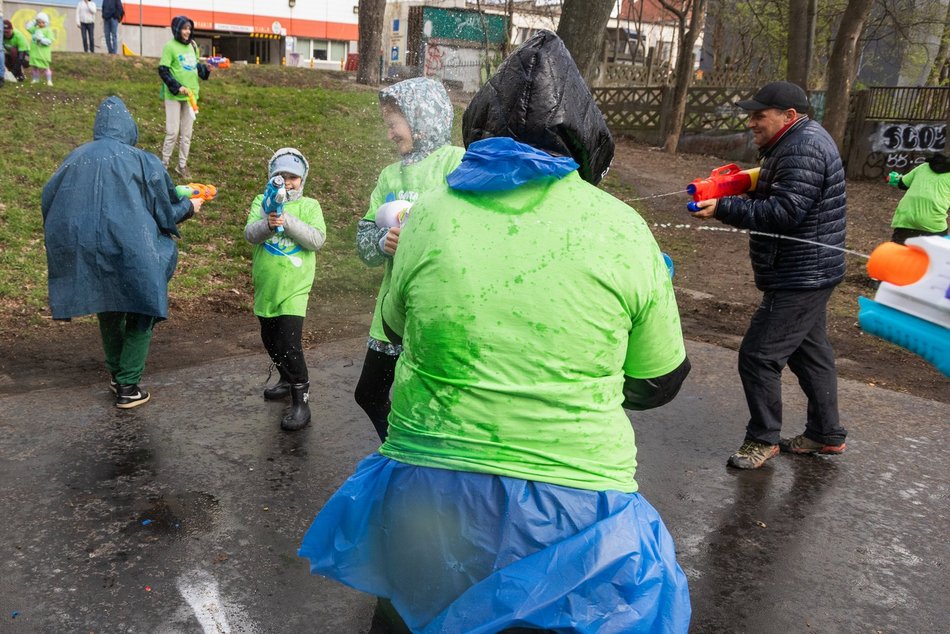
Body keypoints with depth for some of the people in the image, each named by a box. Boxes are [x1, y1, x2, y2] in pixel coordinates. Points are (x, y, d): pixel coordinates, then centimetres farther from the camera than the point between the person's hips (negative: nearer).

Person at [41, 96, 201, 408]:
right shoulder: (142, 162, -5)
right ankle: (128, 386, 11)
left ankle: (116, 374, 35)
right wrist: (190, 206, 20)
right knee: (141, 313, 12)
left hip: (83, 253, 5)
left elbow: (48, 201, 13)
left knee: (108, 312, 25)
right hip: (129, 251, -4)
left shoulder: (75, 158, 6)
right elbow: (166, 212, 0)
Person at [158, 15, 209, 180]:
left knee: (186, 133, 10)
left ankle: (182, 165, 20)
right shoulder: (170, 46, -9)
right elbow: (163, 71, -12)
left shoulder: (192, 46, 10)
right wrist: (177, 87, -20)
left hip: (191, 94, 6)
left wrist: (206, 69, -2)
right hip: (174, 96, -6)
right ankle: (164, 164, 8)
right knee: (173, 132, -5)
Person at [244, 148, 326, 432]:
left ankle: (301, 401, -1)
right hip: (266, 285, 5)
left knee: (289, 344, -11)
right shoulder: (262, 202, 5)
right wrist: (267, 224, -28)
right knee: (270, 340, 19)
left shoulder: (310, 206, -1)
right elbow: (250, 234, -7)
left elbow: (317, 239, -14)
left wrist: (288, 222, -24)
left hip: (294, 287, -4)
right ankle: (288, 380, 42)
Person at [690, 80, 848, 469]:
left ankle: (763, 439, 7)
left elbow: (785, 213, -28)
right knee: (809, 352, 19)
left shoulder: (803, 149, -20)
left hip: (800, 279, -11)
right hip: (807, 275, 11)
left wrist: (724, 208, -26)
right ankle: (826, 435, 32)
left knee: (759, 355, -7)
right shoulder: (796, 143, 14)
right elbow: (774, 195, 18)